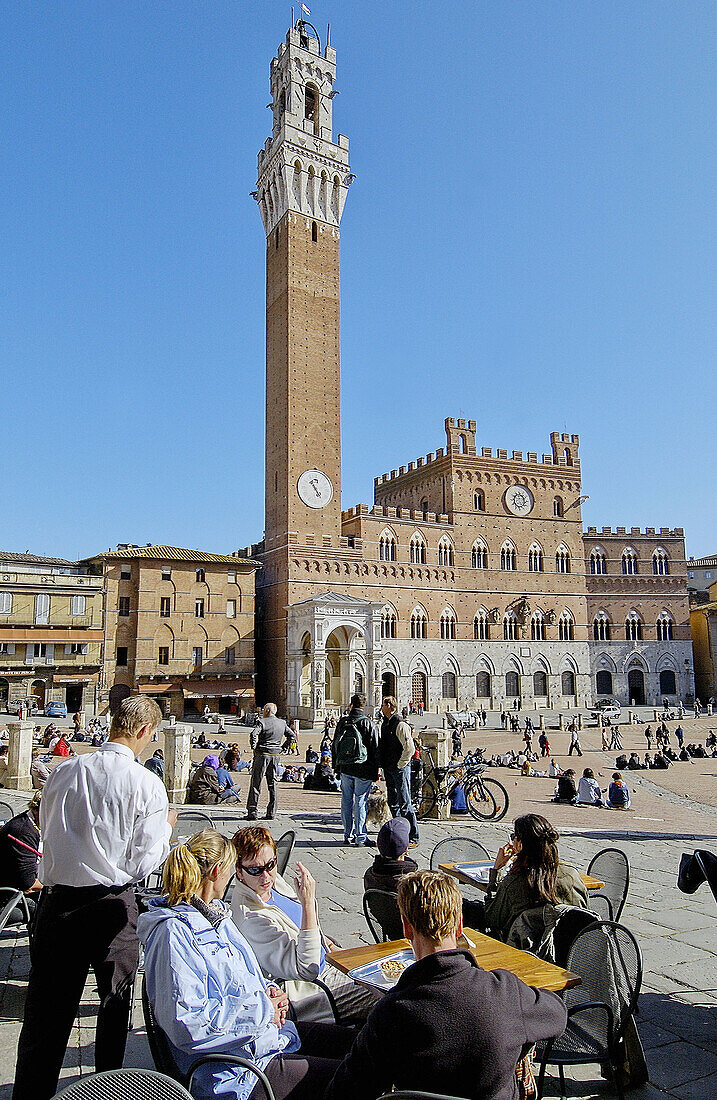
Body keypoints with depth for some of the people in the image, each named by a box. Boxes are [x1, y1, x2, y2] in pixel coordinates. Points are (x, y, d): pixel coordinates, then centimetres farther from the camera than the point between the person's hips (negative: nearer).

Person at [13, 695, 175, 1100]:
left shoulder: (65, 771, -3)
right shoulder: (146, 784, -14)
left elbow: (48, 834, 11)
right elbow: (144, 864, -11)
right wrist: (167, 825, 6)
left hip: (59, 900, 3)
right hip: (112, 905, -2)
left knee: (47, 1008, 14)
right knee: (116, 1002, 18)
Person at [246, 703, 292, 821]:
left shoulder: (262, 722, -9)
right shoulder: (282, 723, 9)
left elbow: (253, 734, -23)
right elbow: (291, 735, 16)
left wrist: (254, 748, -10)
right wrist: (282, 748, 14)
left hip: (262, 754, -5)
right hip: (275, 755, 5)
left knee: (255, 783, 1)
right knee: (272, 783, 11)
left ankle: (252, 811, 1)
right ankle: (271, 812, 12)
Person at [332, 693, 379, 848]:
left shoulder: (342, 722, 5)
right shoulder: (368, 723, -8)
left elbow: (334, 745, 12)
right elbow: (375, 748, -6)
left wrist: (336, 768, 20)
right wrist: (375, 771, 2)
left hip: (345, 768, 4)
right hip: (363, 769, -4)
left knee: (346, 801, 11)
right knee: (360, 801, 0)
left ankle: (348, 835, 18)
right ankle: (361, 837, 2)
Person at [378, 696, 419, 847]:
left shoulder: (400, 725, -15)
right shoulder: (385, 724, 13)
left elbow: (410, 748, -20)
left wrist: (400, 765, -14)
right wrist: (384, 766, 17)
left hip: (400, 768, -9)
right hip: (388, 769, 9)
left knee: (405, 803, -6)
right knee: (392, 803, 13)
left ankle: (413, 837, 0)